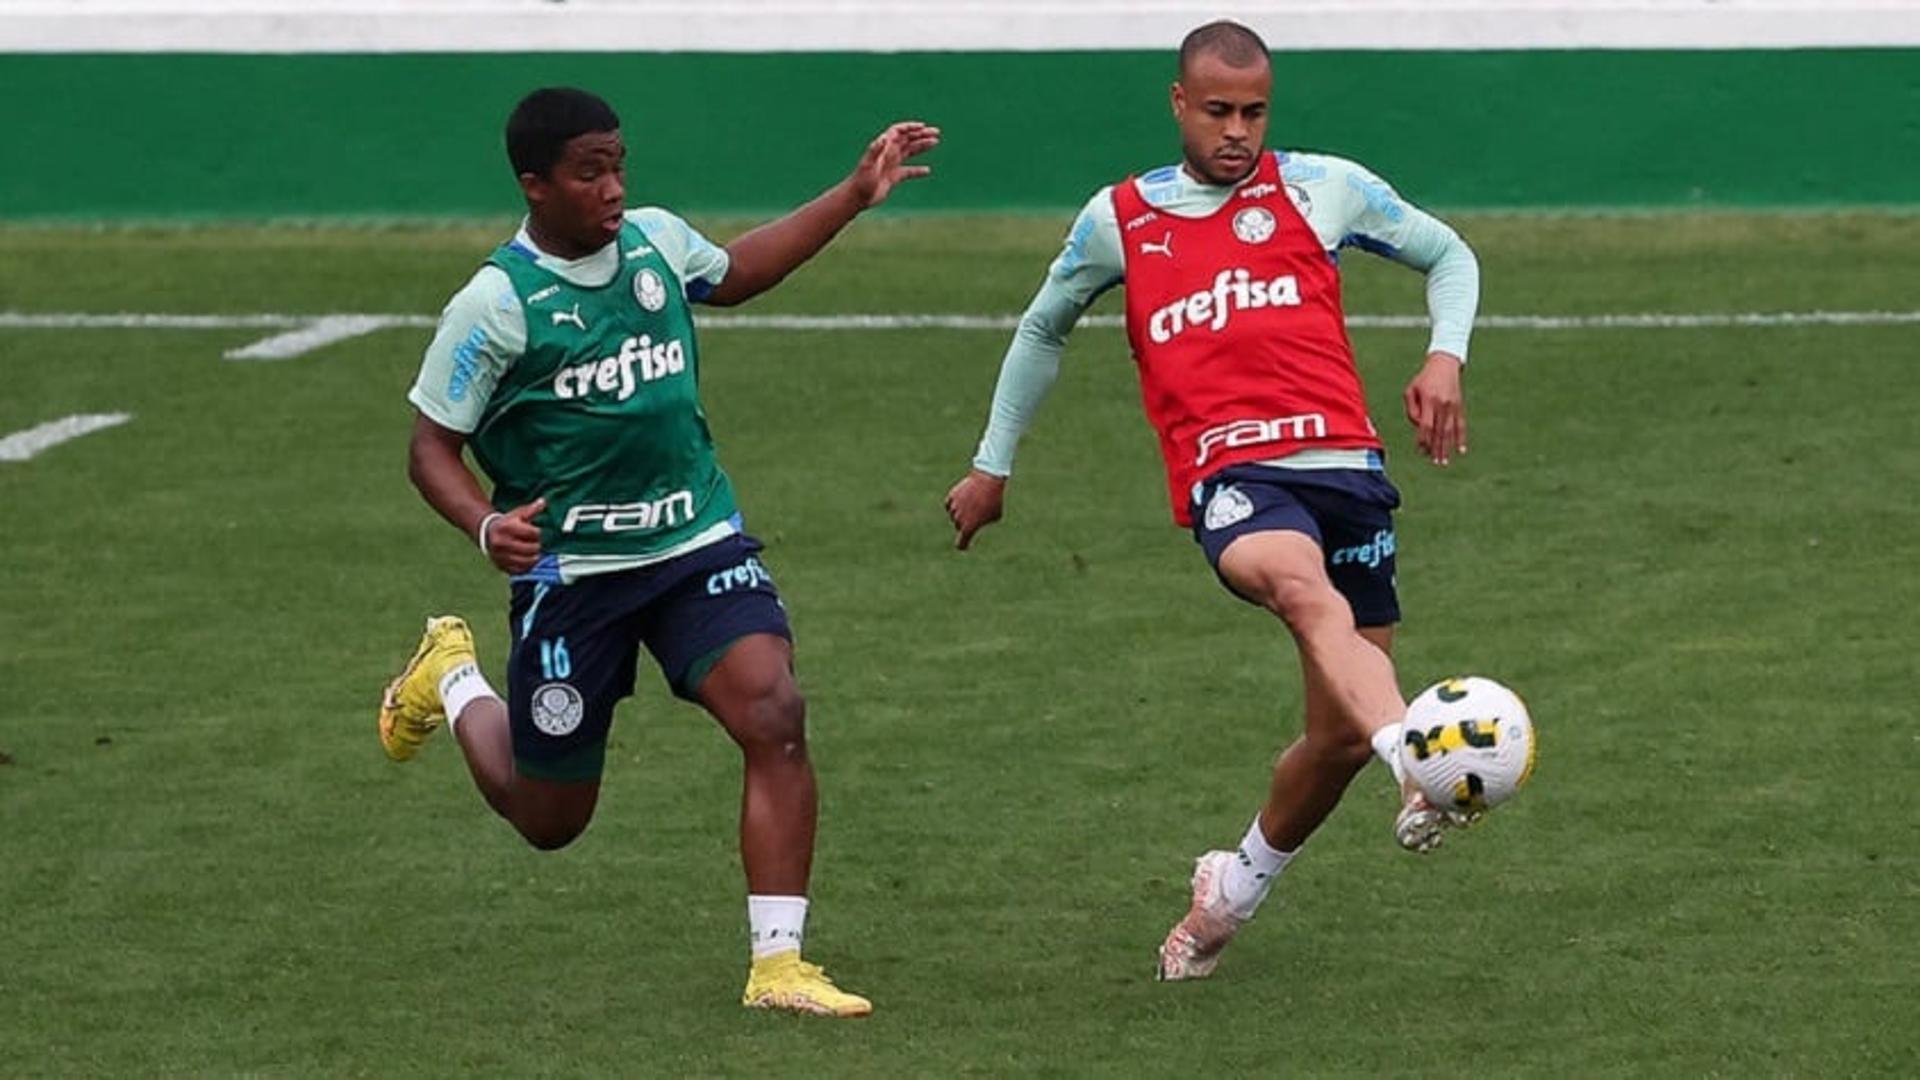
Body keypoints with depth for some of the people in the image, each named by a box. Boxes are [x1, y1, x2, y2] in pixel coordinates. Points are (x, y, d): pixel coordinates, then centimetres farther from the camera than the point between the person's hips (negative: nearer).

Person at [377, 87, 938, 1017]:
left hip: (697, 543, 4)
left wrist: (854, 195, 21)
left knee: (775, 713, -21)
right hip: (569, 572, -4)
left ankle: (778, 966, -14)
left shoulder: (656, 241, 1)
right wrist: (486, 525, -28)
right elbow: (432, 446, -8)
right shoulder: (495, 304, -15)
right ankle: (452, 680, 43)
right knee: (548, 820, 10)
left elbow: (733, 273, 25)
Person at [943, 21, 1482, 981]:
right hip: (1227, 474, -2)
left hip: (1343, 463, 2)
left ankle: (1237, 885, 30)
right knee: (1306, 590, -37)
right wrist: (992, 466, 34)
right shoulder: (1119, 220, 16)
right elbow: (1043, 329, 32)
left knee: (1342, 731, 3)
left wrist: (1445, 356, 4)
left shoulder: (1323, 189, 13)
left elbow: (1448, 255, 24)